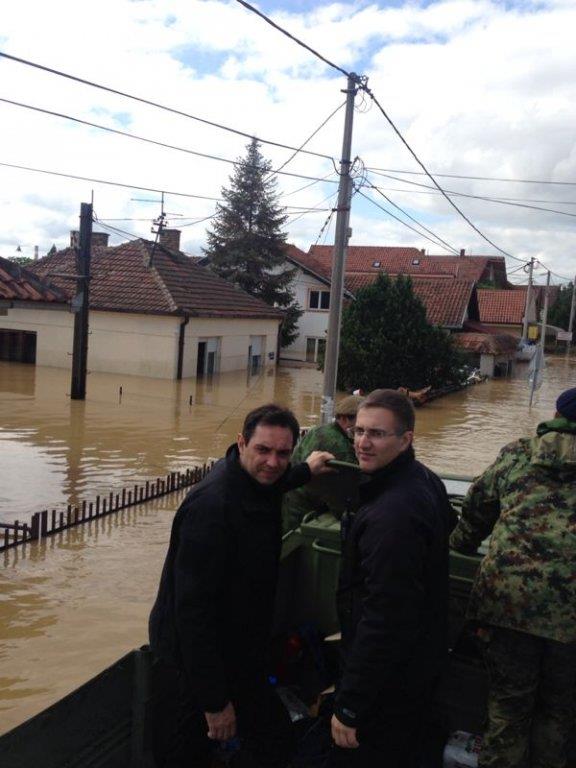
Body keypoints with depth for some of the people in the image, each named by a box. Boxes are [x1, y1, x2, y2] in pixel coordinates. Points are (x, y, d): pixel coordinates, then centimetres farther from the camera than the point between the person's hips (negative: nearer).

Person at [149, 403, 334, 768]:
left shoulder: (249, 479, -5)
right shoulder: (212, 505, -33)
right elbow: (193, 606, -32)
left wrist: (305, 471, 34)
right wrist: (216, 700, -28)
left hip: (229, 639, 9)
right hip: (208, 648, -9)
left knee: (195, 723, 27)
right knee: (273, 738, -1)